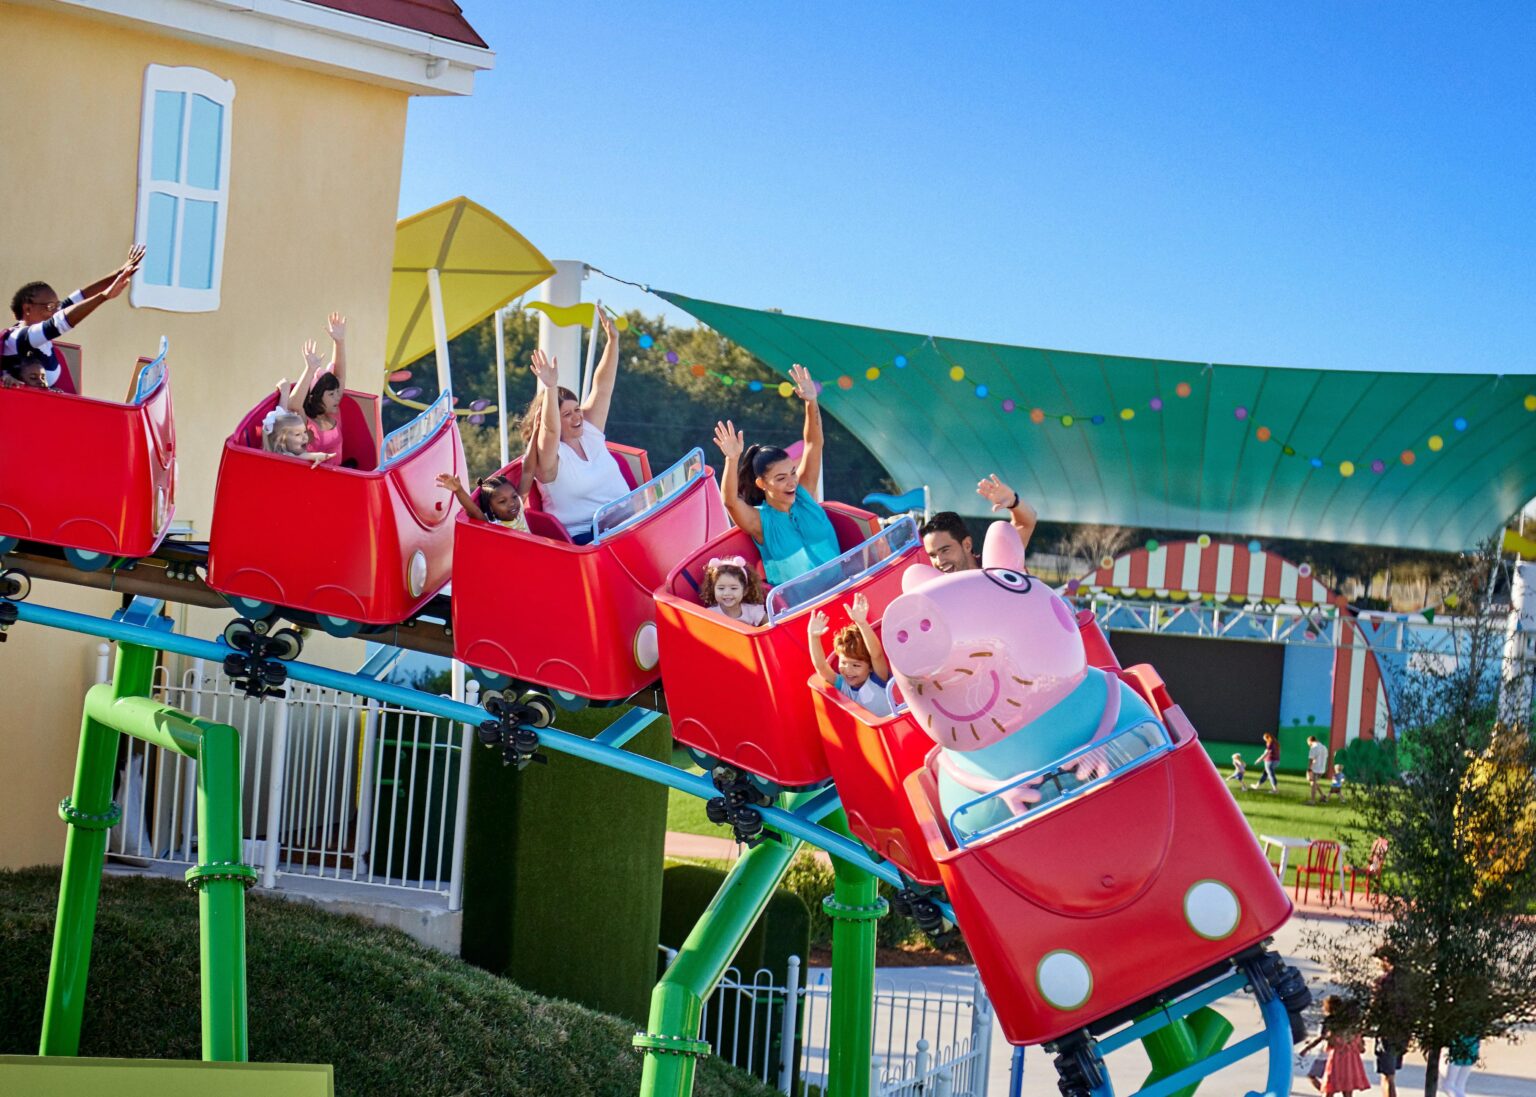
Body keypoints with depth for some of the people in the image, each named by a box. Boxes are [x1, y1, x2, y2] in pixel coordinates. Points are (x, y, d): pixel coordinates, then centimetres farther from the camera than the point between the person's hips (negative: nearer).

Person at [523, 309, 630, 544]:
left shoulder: (588, 432, 11)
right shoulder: (550, 457, -7)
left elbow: (602, 386, 7)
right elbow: (550, 429, -28)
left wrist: (612, 341, -1)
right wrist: (550, 388, -42)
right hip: (585, 537, -7)